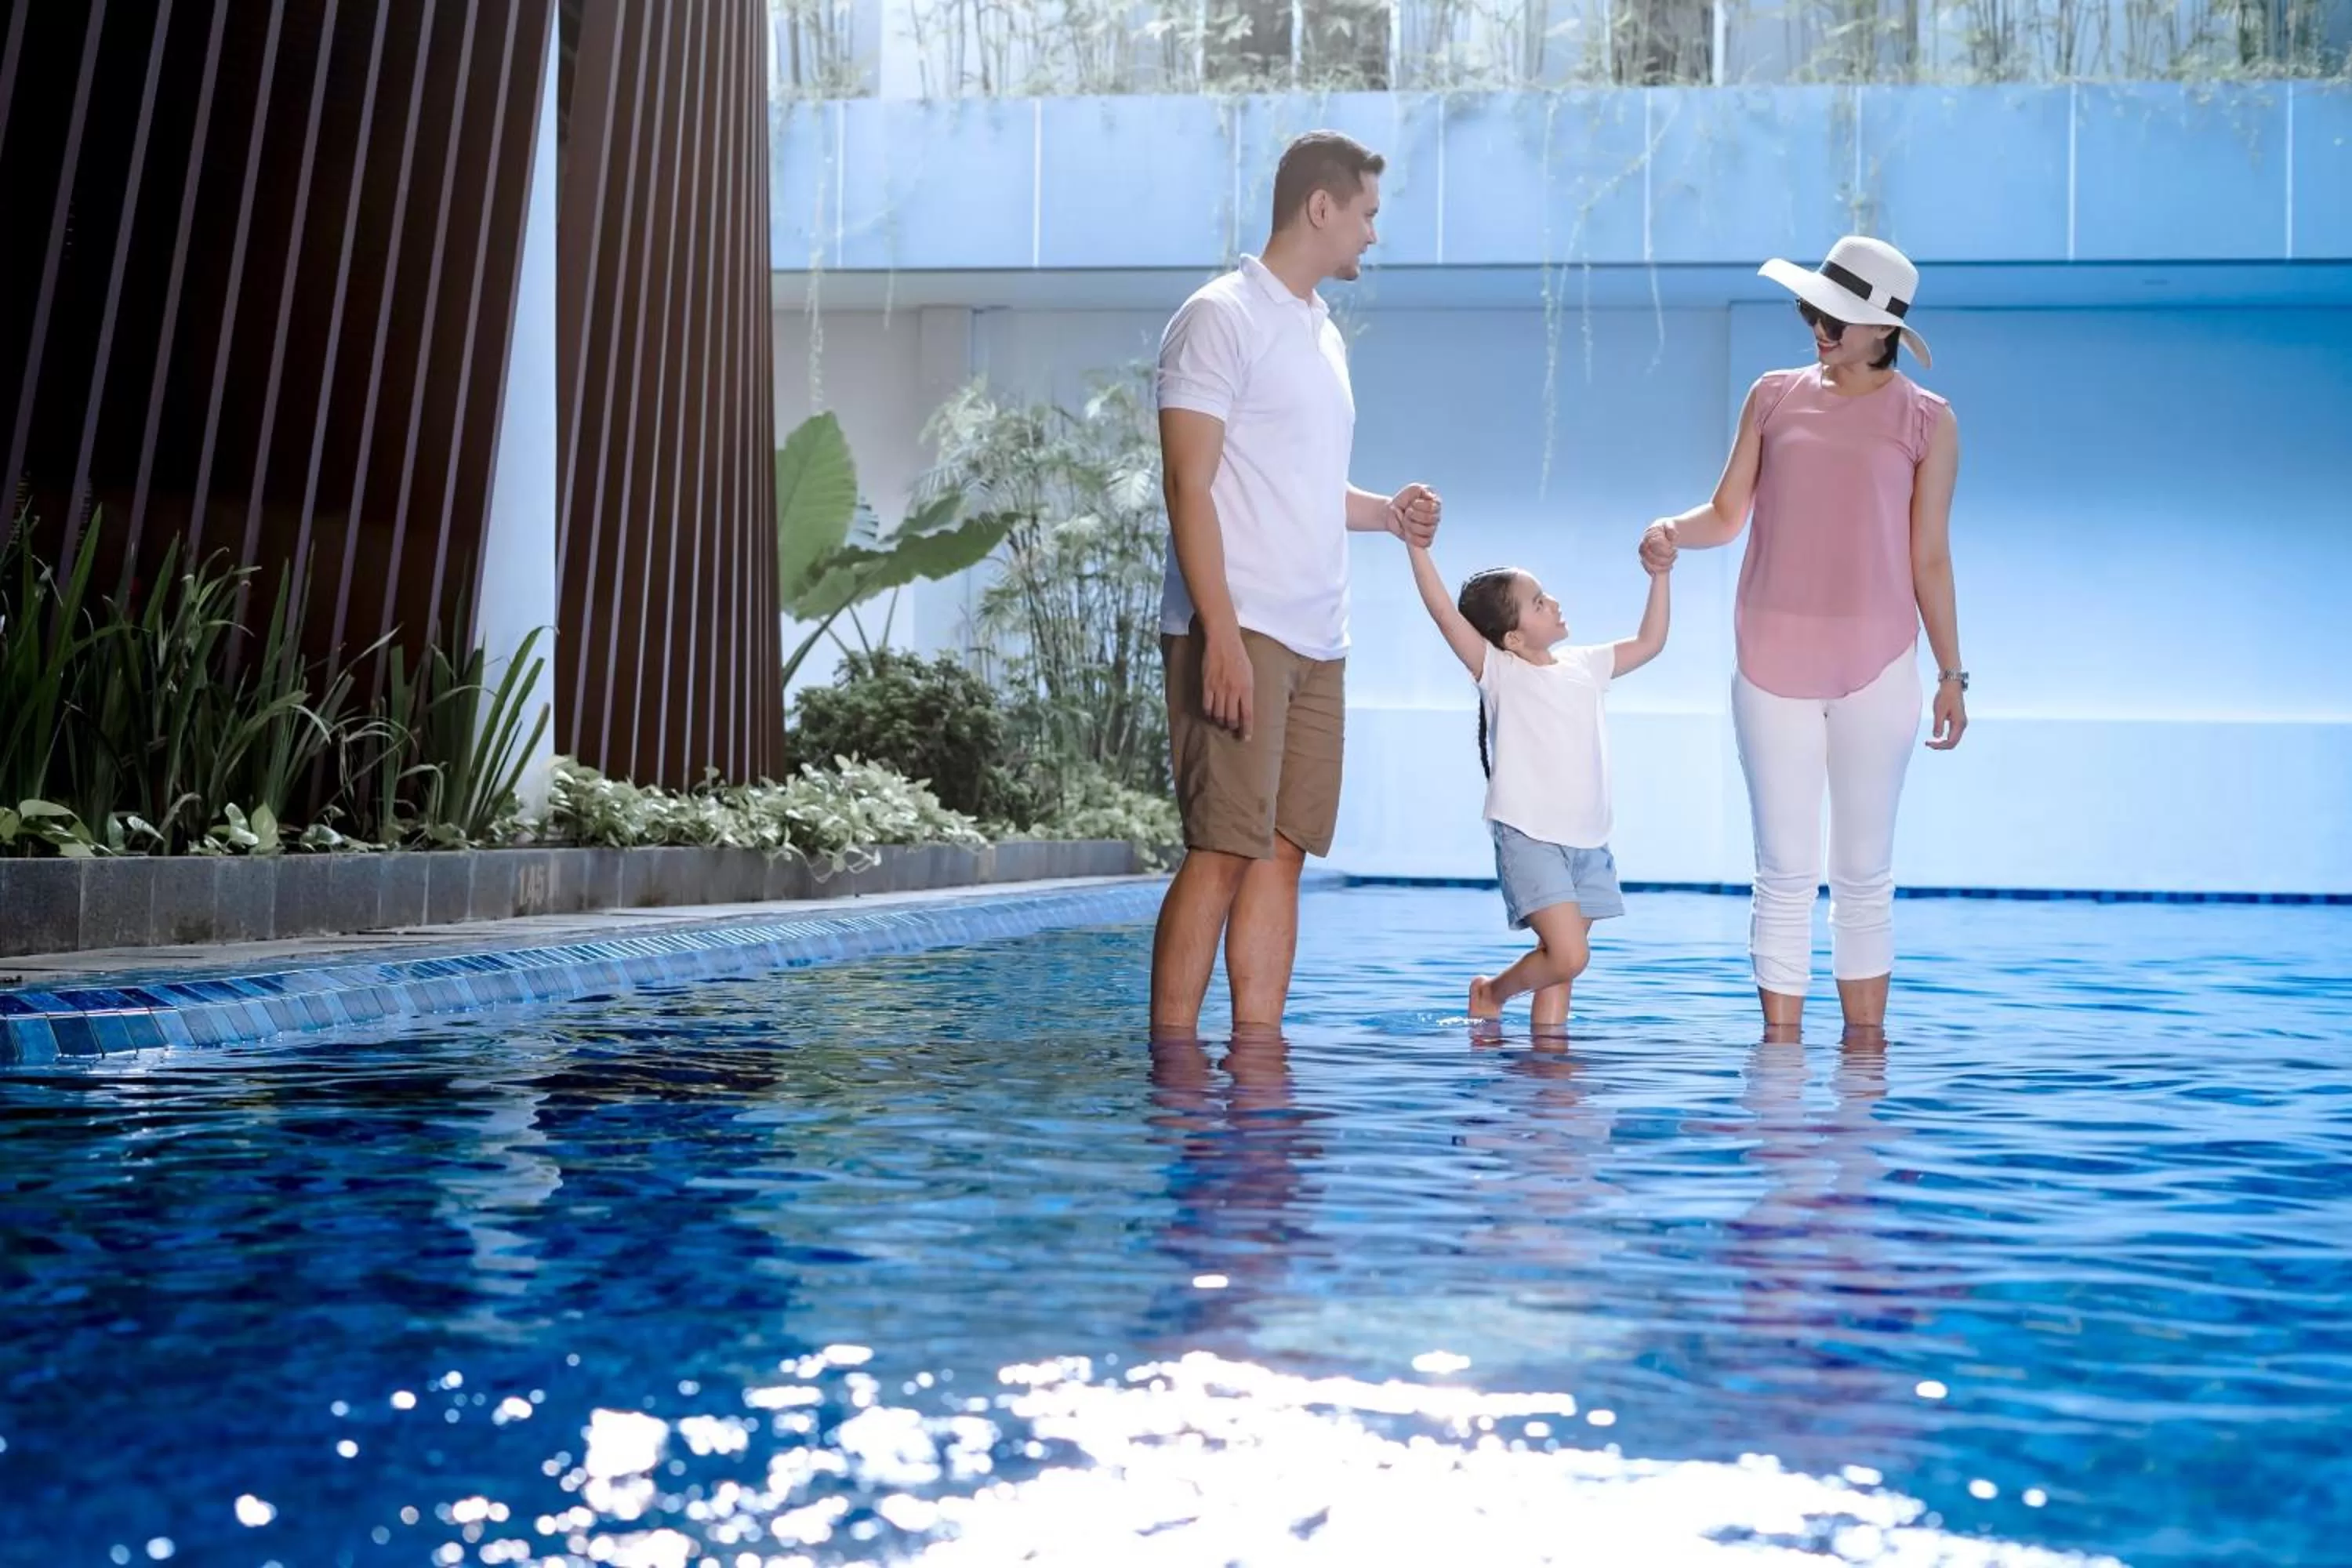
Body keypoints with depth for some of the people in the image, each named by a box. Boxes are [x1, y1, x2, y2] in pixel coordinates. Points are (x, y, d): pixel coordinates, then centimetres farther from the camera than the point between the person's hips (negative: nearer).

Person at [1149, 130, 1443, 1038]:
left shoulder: (1323, 334, 21)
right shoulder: (1222, 318, -6)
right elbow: (1189, 486, -13)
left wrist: (1386, 512, 10)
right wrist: (1222, 634, -20)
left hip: (1315, 639, 9)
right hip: (1238, 632, -8)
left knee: (1283, 851, 6)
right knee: (1222, 851, -11)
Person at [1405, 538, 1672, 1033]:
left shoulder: (1585, 666, 15)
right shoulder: (1499, 671, -3)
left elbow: (1649, 642, 25)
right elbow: (1444, 612, -13)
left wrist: (1659, 577, 17)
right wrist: (1417, 546, -19)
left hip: (1589, 844, 6)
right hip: (1529, 839, -6)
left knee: (1560, 961, 4)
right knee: (1568, 956, -15)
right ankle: (1492, 991, 10)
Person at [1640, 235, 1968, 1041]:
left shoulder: (1926, 421, 2)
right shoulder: (1775, 397, 7)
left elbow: (1930, 558, 4)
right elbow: (1727, 514, 8)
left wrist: (1951, 675, 2)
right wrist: (1673, 532, -13)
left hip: (1875, 667, -1)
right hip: (1774, 663, 1)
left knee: (1864, 873, 7)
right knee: (1785, 872, 4)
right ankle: (1781, 1052, 7)